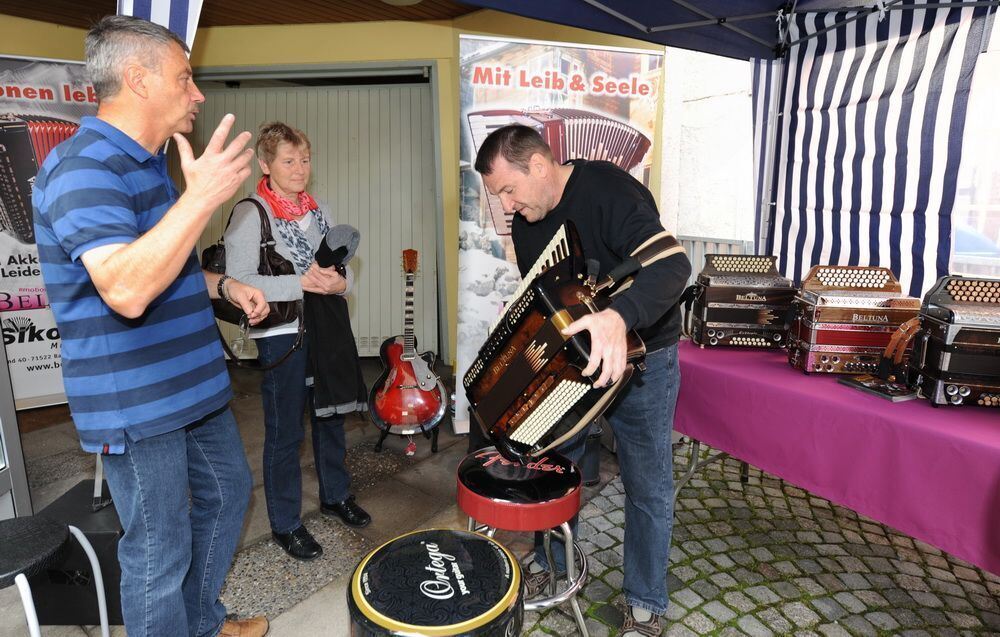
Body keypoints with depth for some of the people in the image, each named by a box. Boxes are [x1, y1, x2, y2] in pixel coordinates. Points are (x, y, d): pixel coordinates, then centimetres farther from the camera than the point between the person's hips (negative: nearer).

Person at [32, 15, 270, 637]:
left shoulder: (148, 165, 13)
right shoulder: (83, 166, -18)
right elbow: (126, 289, -34)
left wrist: (223, 285, 8)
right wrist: (201, 197, -34)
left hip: (194, 385, 10)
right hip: (136, 404, -10)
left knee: (228, 492, 23)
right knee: (161, 550, 3)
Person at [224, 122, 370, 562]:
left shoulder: (317, 210, 10)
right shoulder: (249, 213, -10)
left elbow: (345, 267, 12)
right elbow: (238, 282, -19)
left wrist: (340, 282, -10)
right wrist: (300, 283, -26)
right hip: (282, 334, -6)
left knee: (331, 416, 18)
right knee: (285, 432, 5)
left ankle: (335, 495, 40)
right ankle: (285, 525, 23)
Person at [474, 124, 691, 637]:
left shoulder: (608, 189, -23)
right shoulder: (524, 221, 0)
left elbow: (672, 265, -36)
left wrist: (618, 317, -54)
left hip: (640, 355, -6)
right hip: (568, 354, 7)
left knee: (647, 484, 3)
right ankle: (552, 559, 40)